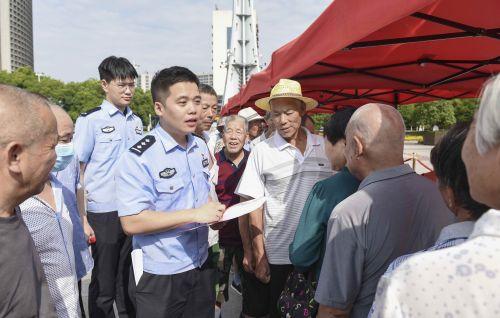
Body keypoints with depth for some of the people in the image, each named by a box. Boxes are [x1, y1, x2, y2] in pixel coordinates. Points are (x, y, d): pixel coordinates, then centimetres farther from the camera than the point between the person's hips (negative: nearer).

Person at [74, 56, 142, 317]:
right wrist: (82, 220, -9)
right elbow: (77, 172, -5)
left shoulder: (136, 122, 9)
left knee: (129, 281, 16)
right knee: (103, 285, 8)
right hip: (104, 214, -4)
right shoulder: (90, 120, -6)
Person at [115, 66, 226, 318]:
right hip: (160, 277, -6)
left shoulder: (201, 147, 5)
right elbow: (132, 222, -23)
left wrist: (214, 212, -3)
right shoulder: (138, 157, -19)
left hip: (201, 267, 7)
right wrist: (194, 215, -25)